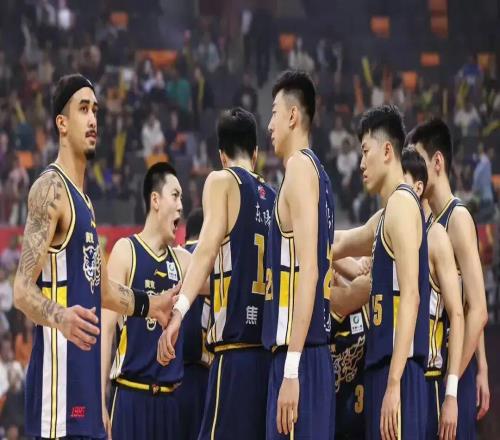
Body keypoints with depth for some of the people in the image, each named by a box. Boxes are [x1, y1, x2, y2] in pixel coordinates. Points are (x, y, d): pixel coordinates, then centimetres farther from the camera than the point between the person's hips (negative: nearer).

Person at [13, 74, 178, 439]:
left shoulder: (83, 199, 19)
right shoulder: (50, 189, -11)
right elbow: (22, 290, -19)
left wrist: (150, 306, 33)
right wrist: (59, 316, -36)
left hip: (85, 369, 10)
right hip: (58, 371, -10)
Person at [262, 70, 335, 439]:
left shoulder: (300, 167, -10)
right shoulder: (317, 173, 18)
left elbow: (308, 270, -19)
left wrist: (291, 369, -23)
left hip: (299, 356, -9)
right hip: (317, 355, 9)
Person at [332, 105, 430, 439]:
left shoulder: (403, 203, -8)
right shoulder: (384, 218, 19)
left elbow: (410, 296, -17)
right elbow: (338, 244, 39)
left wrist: (394, 383, -23)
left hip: (399, 372, -9)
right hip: (382, 366, 9)